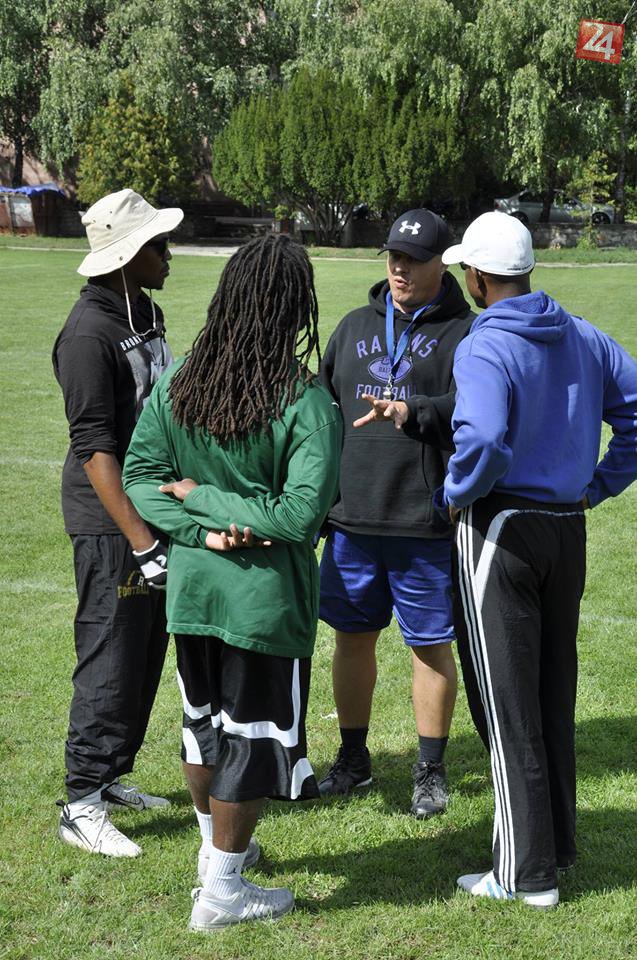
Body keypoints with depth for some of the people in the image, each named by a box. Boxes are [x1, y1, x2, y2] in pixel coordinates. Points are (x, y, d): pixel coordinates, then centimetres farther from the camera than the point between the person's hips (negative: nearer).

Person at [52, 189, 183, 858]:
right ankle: (82, 807, 4)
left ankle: (110, 778, 27)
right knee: (111, 662, -5)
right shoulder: (89, 333, -18)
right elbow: (95, 448, -22)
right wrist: (141, 542, -25)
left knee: (147, 655, 14)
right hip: (110, 524, -9)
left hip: (154, 510, 9)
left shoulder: (147, 314, 10)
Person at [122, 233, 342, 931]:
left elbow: (140, 475, -2)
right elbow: (300, 513, -23)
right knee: (253, 735, 9)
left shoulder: (176, 384, -3)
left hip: (190, 587, 6)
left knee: (204, 719, 24)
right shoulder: (307, 404, -18)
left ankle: (217, 846, 44)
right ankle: (219, 892, 19)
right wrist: (207, 503, -13)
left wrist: (201, 527, -9)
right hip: (266, 595, -5)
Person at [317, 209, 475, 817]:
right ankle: (353, 758, 30)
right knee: (352, 636, 14)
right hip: (352, 519, 5)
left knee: (431, 646, 5)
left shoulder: (464, 332, -3)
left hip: (427, 525, -5)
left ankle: (430, 771, 20)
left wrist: (418, 412, -34)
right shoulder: (356, 327, 14)